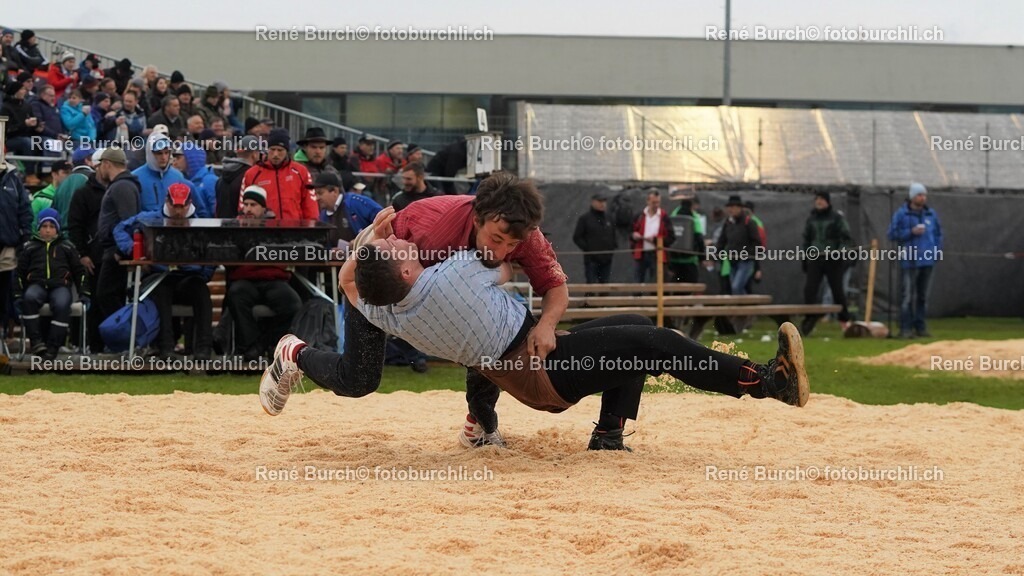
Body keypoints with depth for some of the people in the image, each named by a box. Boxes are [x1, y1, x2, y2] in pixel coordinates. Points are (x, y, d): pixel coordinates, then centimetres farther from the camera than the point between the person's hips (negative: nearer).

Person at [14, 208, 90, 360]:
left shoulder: (67, 247, 22)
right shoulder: (30, 248, 21)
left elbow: (79, 271, 21)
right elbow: (20, 272, 19)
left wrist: (83, 293, 9)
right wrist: (18, 295, 5)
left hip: (60, 286, 0)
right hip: (37, 285, 0)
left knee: (62, 305, -36)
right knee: (29, 298, -37)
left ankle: (52, 347, -35)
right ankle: (36, 342, -37)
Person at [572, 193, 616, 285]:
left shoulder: (609, 218, 15)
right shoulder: (585, 218, 0)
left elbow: (614, 235, 26)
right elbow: (577, 238, -2)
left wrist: (614, 245, 6)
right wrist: (587, 248, -13)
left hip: (606, 260, 5)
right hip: (591, 259, -5)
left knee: (604, 284, 7)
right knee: (591, 284, -9)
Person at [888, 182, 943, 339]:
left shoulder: (931, 214, 10)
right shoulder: (901, 214, -3)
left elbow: (938, 233, 18)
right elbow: (893, 234, -5)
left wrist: (938, 250, 5)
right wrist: (911, 232, -15)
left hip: (928, 261, 5)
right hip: (909, 261, -5)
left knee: (923, 296, 9)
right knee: (907, 296, -7)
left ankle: (921, 327, 15)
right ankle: (906, 328, -5)